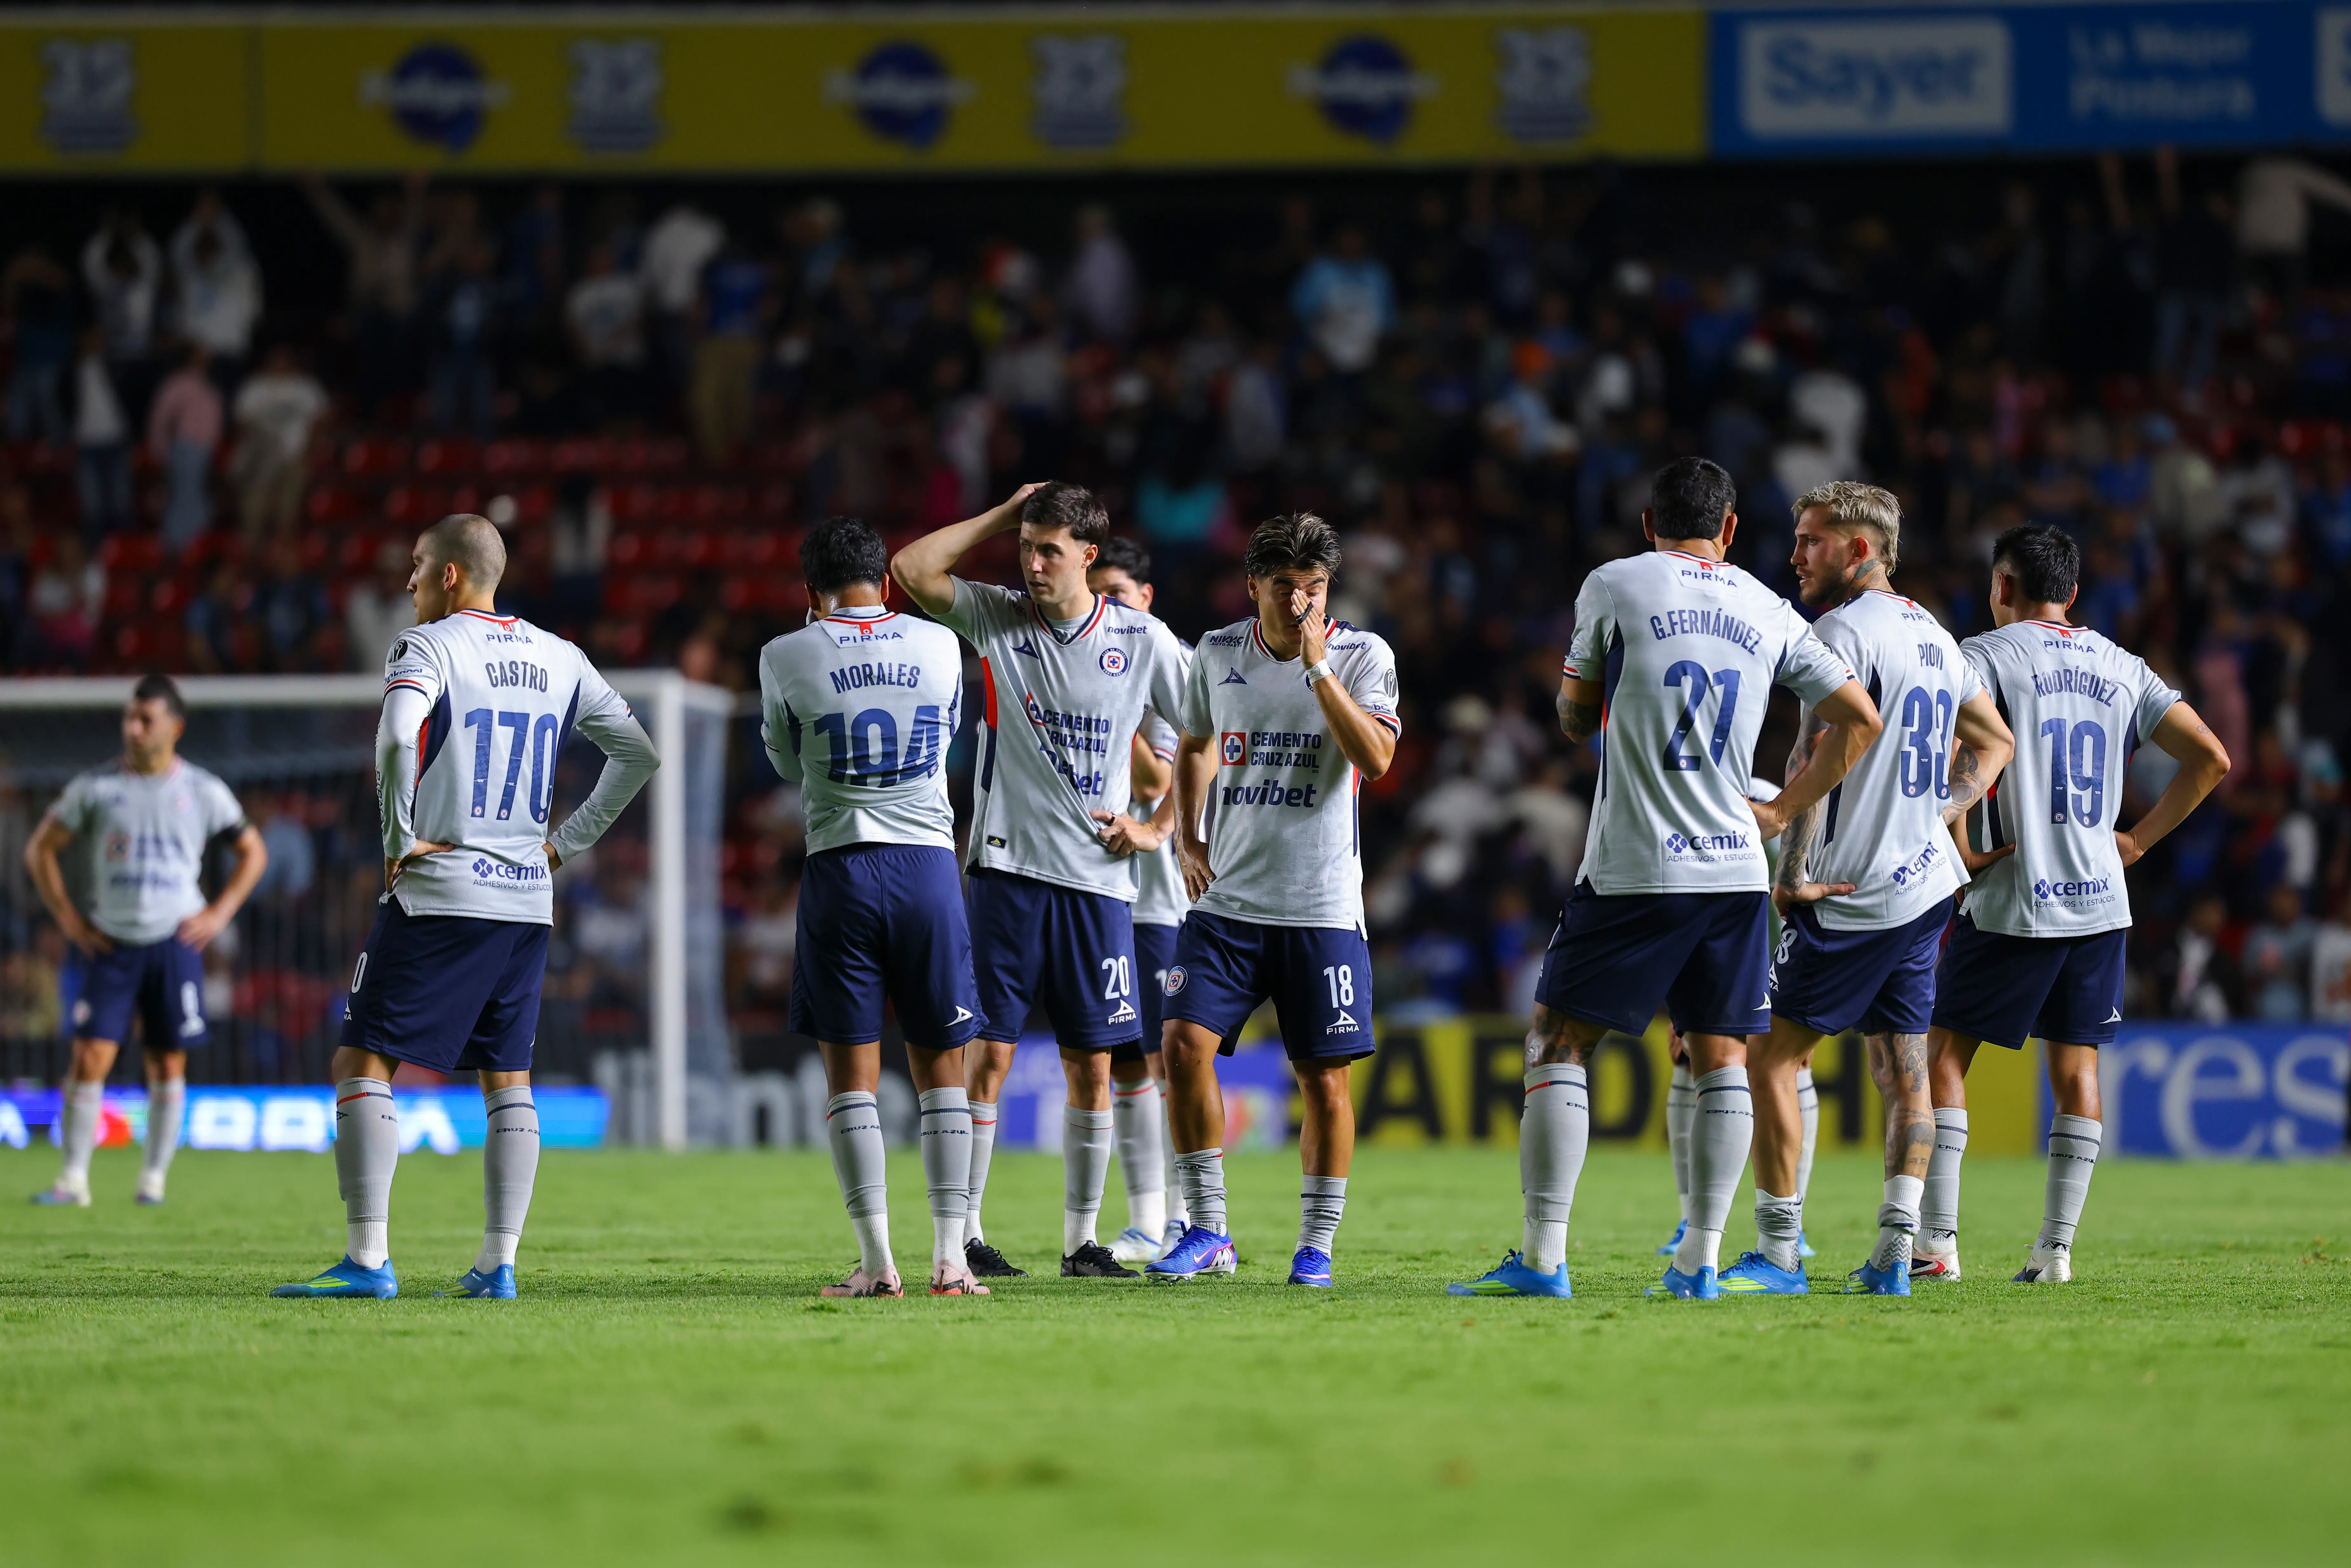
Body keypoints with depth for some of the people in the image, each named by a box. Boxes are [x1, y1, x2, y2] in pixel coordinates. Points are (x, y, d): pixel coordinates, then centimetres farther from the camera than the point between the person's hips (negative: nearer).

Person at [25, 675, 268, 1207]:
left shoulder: (203, 792, 3)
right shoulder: (95, 787, 2)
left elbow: (253, 853, 14)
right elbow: (41, 849, 10)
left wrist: (219, 914, 3)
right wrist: (68, 917, 2)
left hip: (174, 944, 0)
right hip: (111, 944, 0)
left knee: (169, 1064, 2)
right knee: (90, 1058, -9)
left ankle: (154, 1178, 12)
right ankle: (74, 1178, -4)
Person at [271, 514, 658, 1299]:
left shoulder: (428, 647, -7)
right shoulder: (558, 660, 12)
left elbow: (399, 734, -26)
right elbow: (638, 755, 16)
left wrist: (400, 836, -15)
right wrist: (565, 842, 16)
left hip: (438, 894, -6)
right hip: (527, 900, 6)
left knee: (364, 1063, -2)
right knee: (508, 1078, 12)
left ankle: (369, 1259, -11)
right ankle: (499, 1263, 8)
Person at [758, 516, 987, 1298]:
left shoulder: (787, 659, -2)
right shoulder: (940, 647, 5)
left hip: (839, 866, -2)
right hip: (929, 858, 2)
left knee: (851, 1068, 3)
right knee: (940, 1061, 8)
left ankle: (876, 1261, -2)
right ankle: (949, 1256, 2)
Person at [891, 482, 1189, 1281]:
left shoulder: (1142, 641, 2)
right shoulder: (997, 618, 3)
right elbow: (911, 570, -9)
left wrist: (1159, 828, 4)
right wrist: (1005, 514, -4)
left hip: (1098, 879, 1)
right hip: (1008, 870, -1)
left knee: (1091, 1065, 3)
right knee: (989, 1054, -5)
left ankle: (1082, 1240, 11)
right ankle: (964, 1235, -1)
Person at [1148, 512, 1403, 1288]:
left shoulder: (1362, 656, -4)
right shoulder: (1218, 654, 5)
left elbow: (1376, 760, -19)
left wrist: (1317, 667, -21)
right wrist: (1187, 838, 11)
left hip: (1322, 910, -2)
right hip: (1226, 902, 2)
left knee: (1325, 1077, -2)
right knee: (1183, 1045, -11)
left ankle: (1316, 1244, 12)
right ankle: (1209, 1231, 0)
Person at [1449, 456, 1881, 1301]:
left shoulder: (1615, 587, -1)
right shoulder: (1770, 613, 9)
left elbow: (1576, 717, 10)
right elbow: (1860, 719, 10)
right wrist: (1780, 810, 16)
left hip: (1633, 873, -3)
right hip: (1735, 873, 3)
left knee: (1558, 1046, 3)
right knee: (1722, 1061, 7)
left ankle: (1542, 1256, -3)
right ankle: (1701, 1258, 1)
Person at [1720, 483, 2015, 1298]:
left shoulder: (1844, 632, -13)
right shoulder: (1932, 635, 15)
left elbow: (1816, 758, -21)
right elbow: (1995, 742, 26)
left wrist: (1792, 876, -16)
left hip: (1851, 896, -9)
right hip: (1926, 882, 9)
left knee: (1770, 1055, -2)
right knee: (1902, 1071, 9)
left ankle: (1779, 1254, -5)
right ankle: (1894, 1254, 4)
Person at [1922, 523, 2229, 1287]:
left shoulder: (1987, 656, -5)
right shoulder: (2122, 669, 11)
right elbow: (2211, 758, 9)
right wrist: (2138, 839, 13)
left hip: (2013, 902, -5)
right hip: (2100, 901, 5)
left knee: (1942, 1056, 3)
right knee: (2077, 1069, 10)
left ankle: (1936, 1242, -2)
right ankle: (2057, 1247, 5)